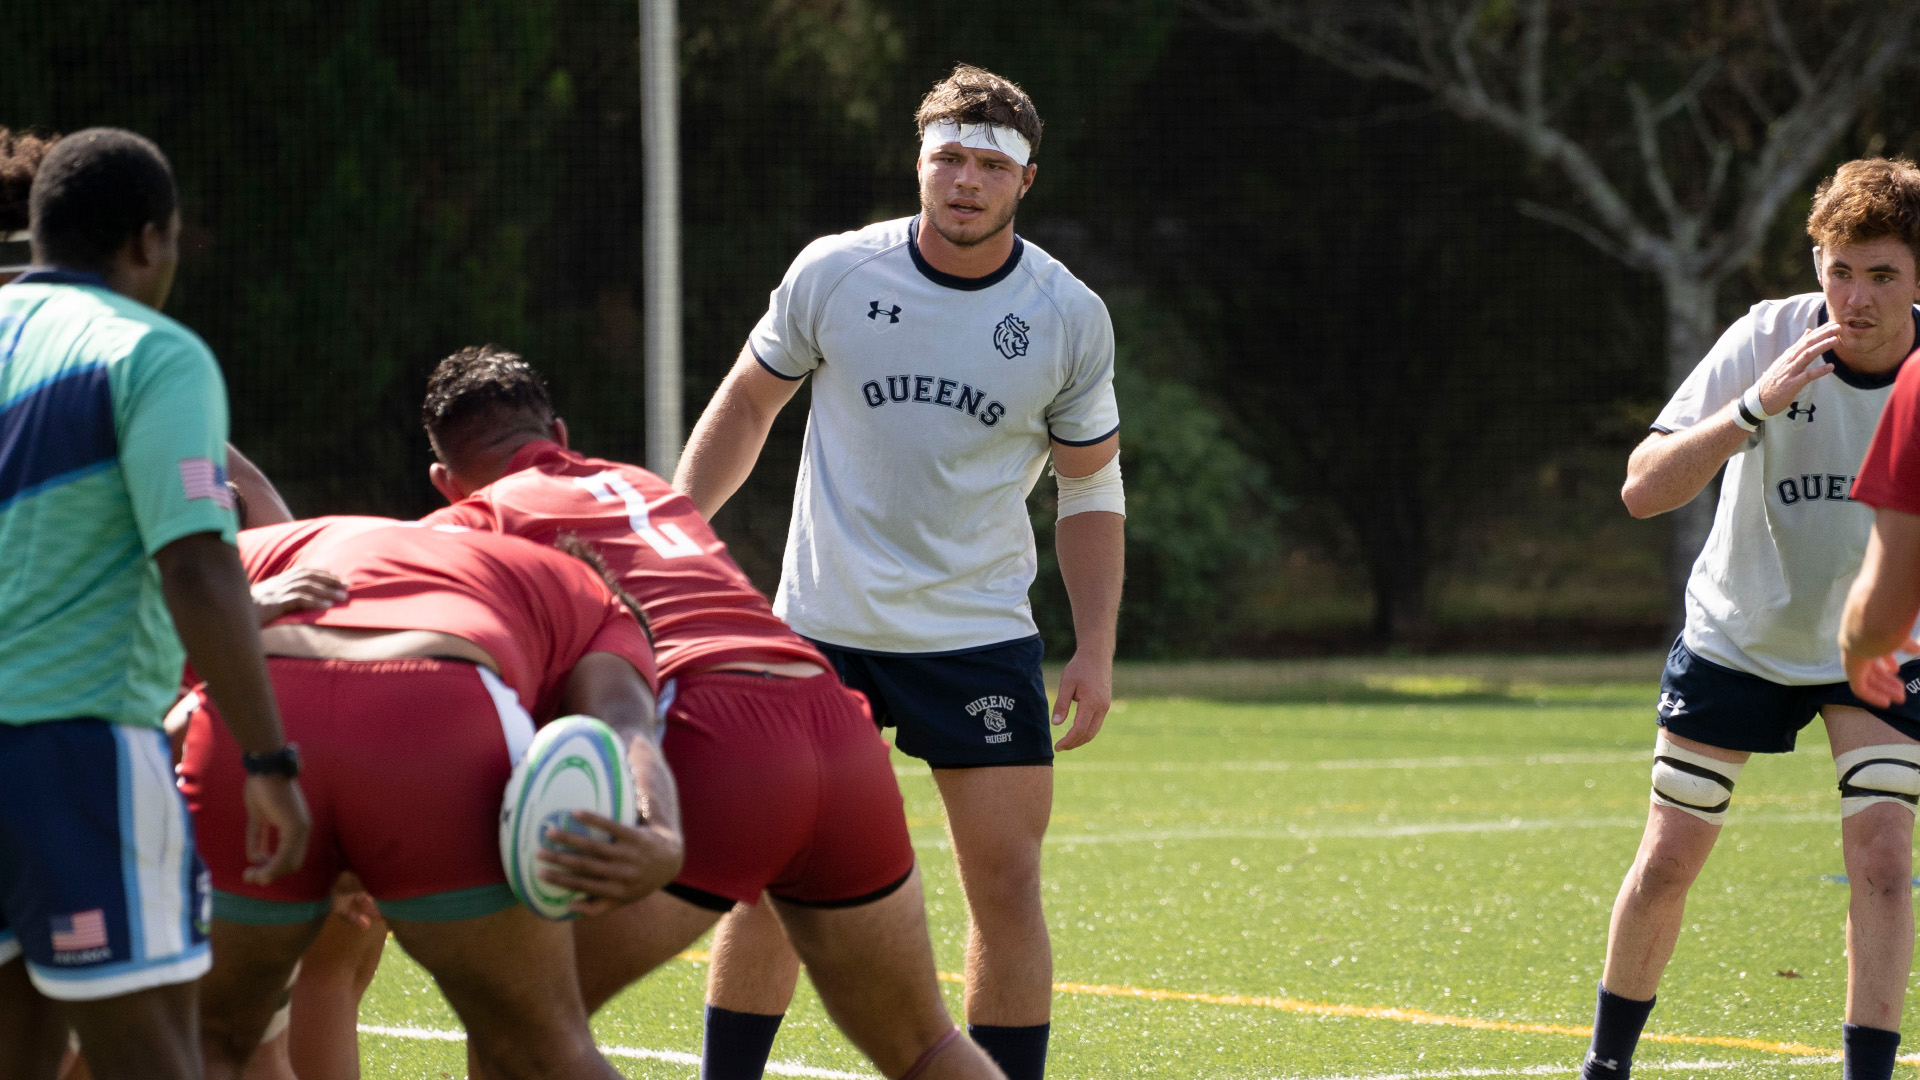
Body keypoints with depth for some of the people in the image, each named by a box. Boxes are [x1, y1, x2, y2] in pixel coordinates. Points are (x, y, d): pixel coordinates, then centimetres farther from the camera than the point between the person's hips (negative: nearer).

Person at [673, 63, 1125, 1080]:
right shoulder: (832, 273, -5)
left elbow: (1091, 487, 7)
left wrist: (1095, 647, -1)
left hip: (980, 635, 0)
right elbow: (747, 402, 10)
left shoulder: (1070, 317, -3)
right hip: (821, 624, 0)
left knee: (1006, 880, -6)